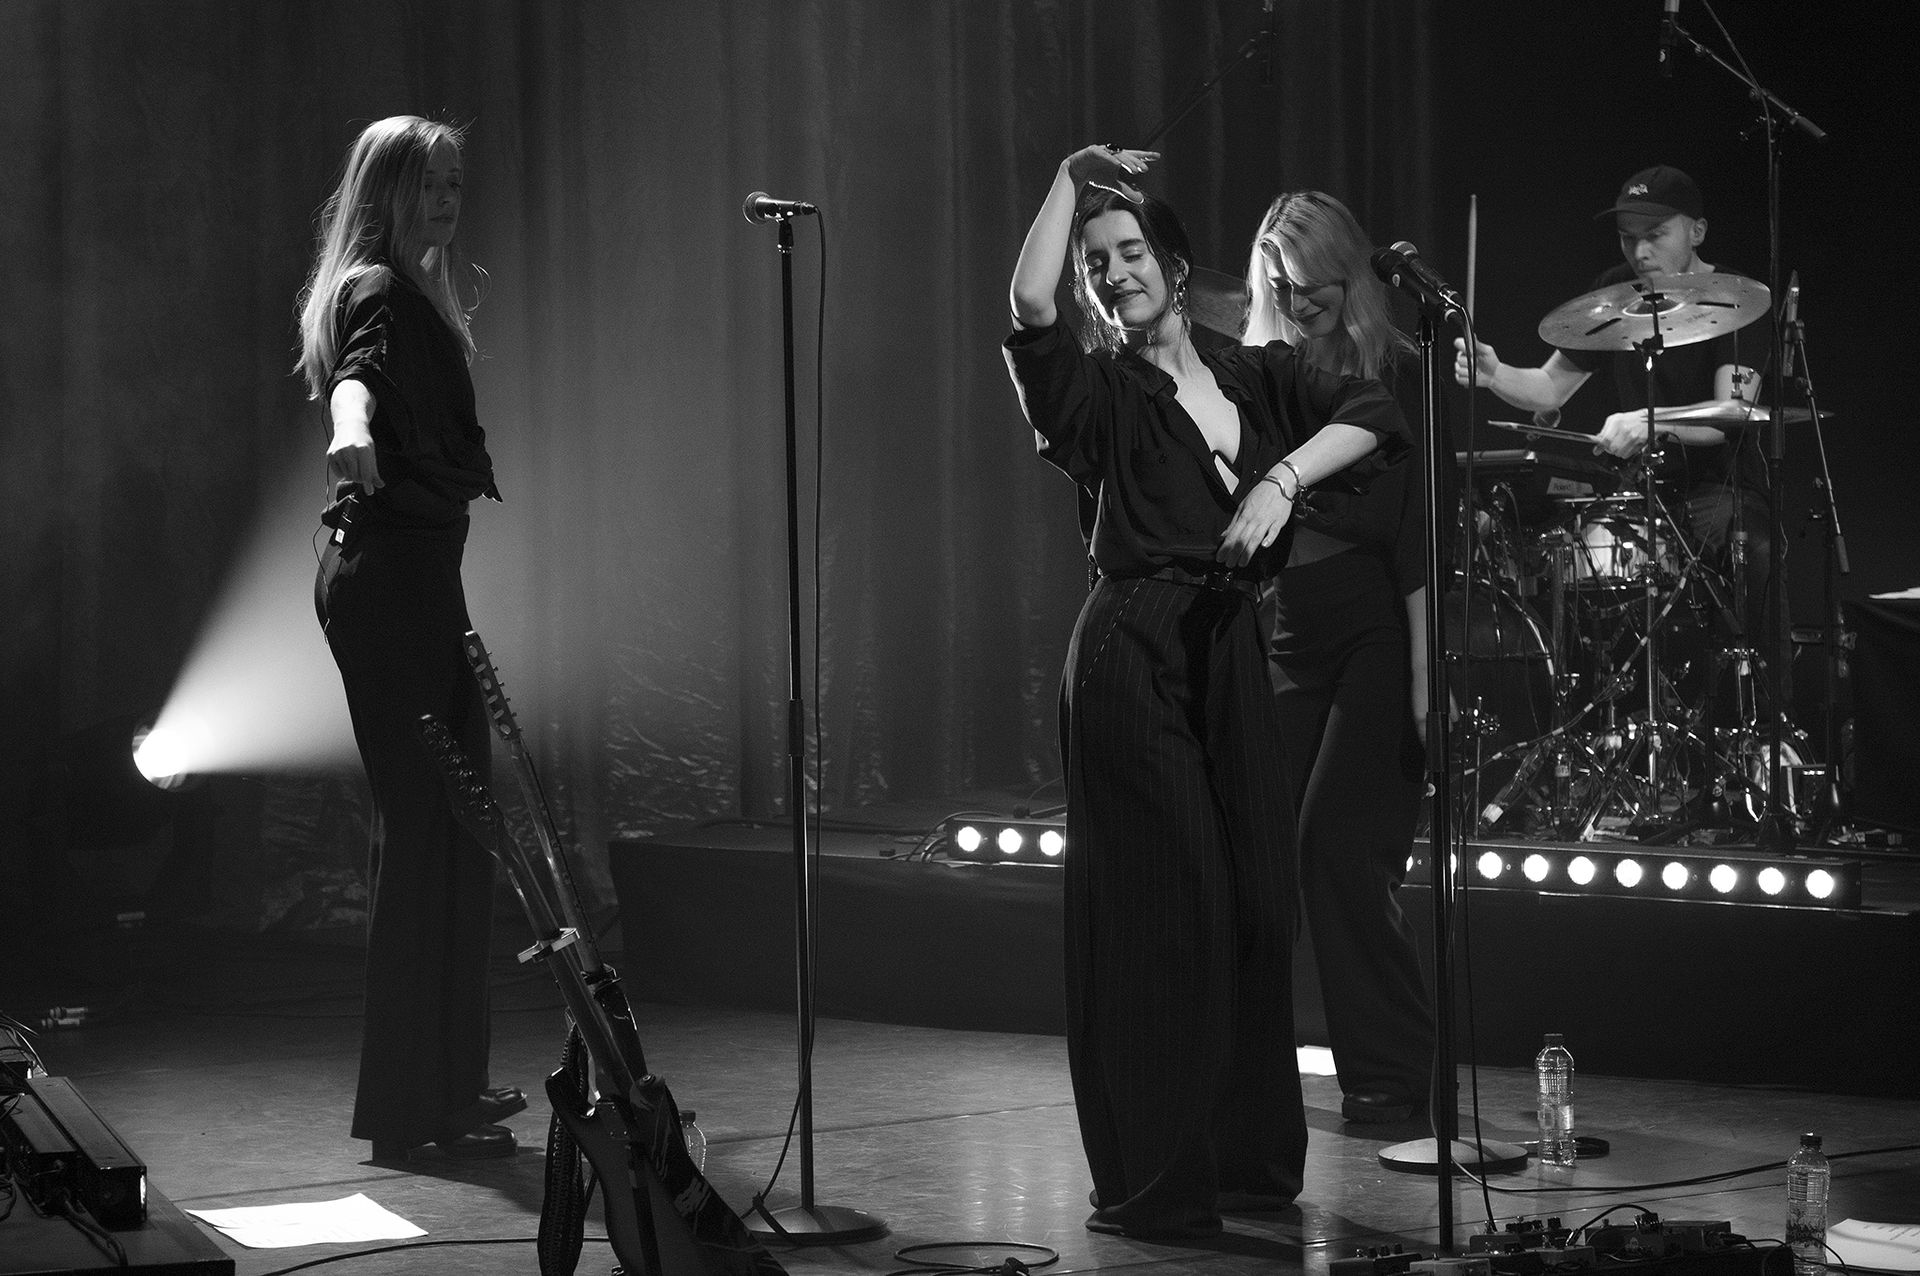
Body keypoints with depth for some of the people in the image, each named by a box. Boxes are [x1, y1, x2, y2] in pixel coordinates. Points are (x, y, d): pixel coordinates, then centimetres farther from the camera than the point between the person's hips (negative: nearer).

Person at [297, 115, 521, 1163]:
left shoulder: (410, 293, 20)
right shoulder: (379, 293, -11)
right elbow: (359, 371, -35)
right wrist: (351, 428, -57)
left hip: (406, 573, 11)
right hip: (393, 574, -11)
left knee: (446, 817, 14)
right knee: (428, 822, -12)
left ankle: (445, 1077, 22)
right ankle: (410, 1107, -11)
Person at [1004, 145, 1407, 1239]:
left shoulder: (1261, 377, 13)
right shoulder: (1100, 395, 3)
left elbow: (1376, 415, -2)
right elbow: (1030, 308, -18)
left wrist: (1284, 477, -17)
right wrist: (1073, 179, -8)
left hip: (1233, 656, 4)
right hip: (1134, 657, -4)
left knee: (1257, 901, 5)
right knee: (1159, 908, -5)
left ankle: (1249, 1157, 17)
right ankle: (1154, 1180, 0)